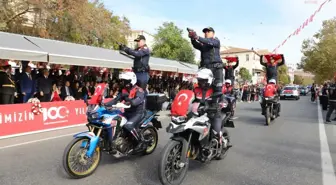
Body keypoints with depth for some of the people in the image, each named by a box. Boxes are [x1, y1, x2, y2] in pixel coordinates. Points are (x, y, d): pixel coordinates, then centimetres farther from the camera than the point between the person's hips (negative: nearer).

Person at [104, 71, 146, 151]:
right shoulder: (124, 91, 11)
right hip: (127, 112, 8)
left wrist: (131, 102, -53)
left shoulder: (139, 90, -12)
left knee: (128, 125, -31)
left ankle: (141, 140, -10)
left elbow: (138, 100, -32)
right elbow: (116, 99, 6)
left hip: (138, 113, -7)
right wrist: (105, 104, -8)